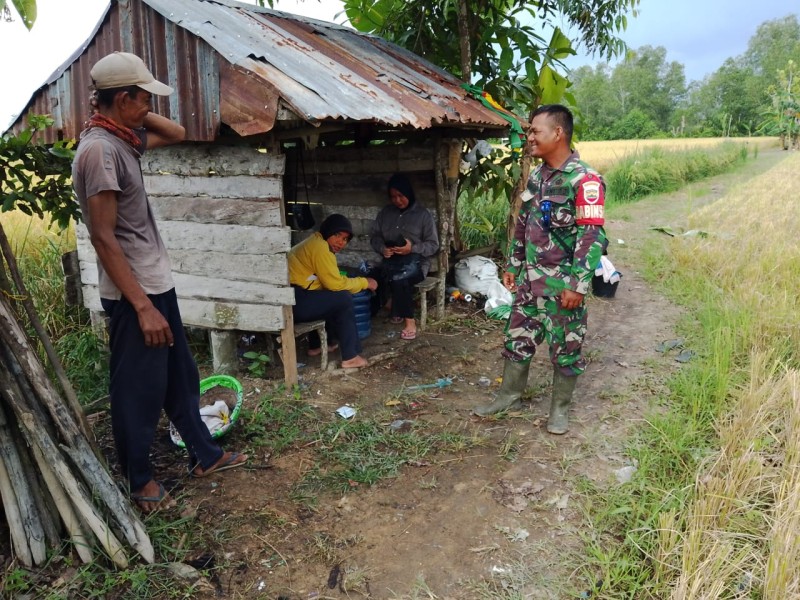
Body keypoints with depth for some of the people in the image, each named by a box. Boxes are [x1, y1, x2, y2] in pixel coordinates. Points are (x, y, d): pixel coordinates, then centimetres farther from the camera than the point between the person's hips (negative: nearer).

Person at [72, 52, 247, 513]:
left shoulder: (123, 139, 8)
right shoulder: (99, 149, -20)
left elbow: (178, 134, 25)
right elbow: (103, 237, -23)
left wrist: (138, 116, 7)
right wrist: (143, 307, -22)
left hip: (157, 282, 10)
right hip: (133, 292, -10)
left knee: (180, 376, 18)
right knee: (139, 389, 6)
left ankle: (206, 455, 33)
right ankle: (139, 479, 25)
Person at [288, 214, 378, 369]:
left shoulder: (316, 243, 19)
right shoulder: (320, 247, -13)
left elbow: (330, 281, 18)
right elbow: (335, 283, -14)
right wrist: (365, 282, -2)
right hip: (293, 301, -11)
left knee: (331, 299, 28)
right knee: (344, 299, -9)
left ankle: (316, 344, 32)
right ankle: (350, 357, -6)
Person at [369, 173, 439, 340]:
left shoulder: (423, 214, 0)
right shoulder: (385, 212, 11)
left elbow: (433, 245, -2)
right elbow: (374, 236, 14)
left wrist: (412, 248, -19)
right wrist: (382, 248, -9)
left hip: (416, 261, -3)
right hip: (392, 260, 3)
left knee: (399, 278, -35)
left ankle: (409, 320, -20)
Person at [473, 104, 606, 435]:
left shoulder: (584, 179, -16)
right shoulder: (536, 176, 8)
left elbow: (591, 237, -19)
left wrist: (578, 285, -21)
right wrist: (513, 265, 16)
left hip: (563, 283, -7)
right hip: (530, 277, 7)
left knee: (566, 347, 7)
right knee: (517, 337, 15)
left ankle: (560, 408, 24)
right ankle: (510, 395, 31)